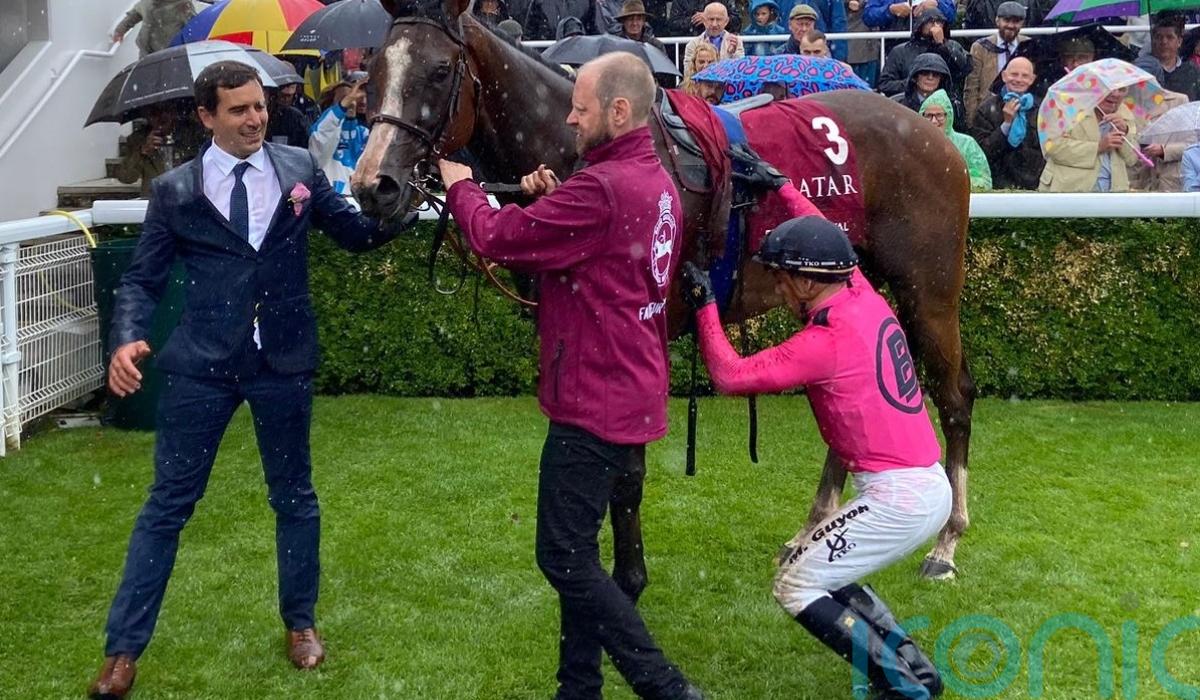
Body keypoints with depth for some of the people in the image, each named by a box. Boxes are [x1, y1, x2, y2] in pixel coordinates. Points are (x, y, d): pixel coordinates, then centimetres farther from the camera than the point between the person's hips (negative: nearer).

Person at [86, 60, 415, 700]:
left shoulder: (299, 169, 2)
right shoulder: (175, 191, -1)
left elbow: (356, 234, 8)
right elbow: (143, 279, -1)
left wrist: (404, 205, -11)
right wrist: (127, 339, -20)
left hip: (283, 363, 1)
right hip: (203, 365, -1)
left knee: (294, 498, 14)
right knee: (168, 504, 6)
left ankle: (300, 622, 34)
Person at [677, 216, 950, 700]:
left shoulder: (825, 341, -17)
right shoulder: (864, 296, 6)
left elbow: (729, 376, -13)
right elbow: (826, 244, 26)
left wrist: (704, 305, -3)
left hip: (898, 500, -9)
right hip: (931, 490, 9)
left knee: (795, 587, -1)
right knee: (810, 564, 20)